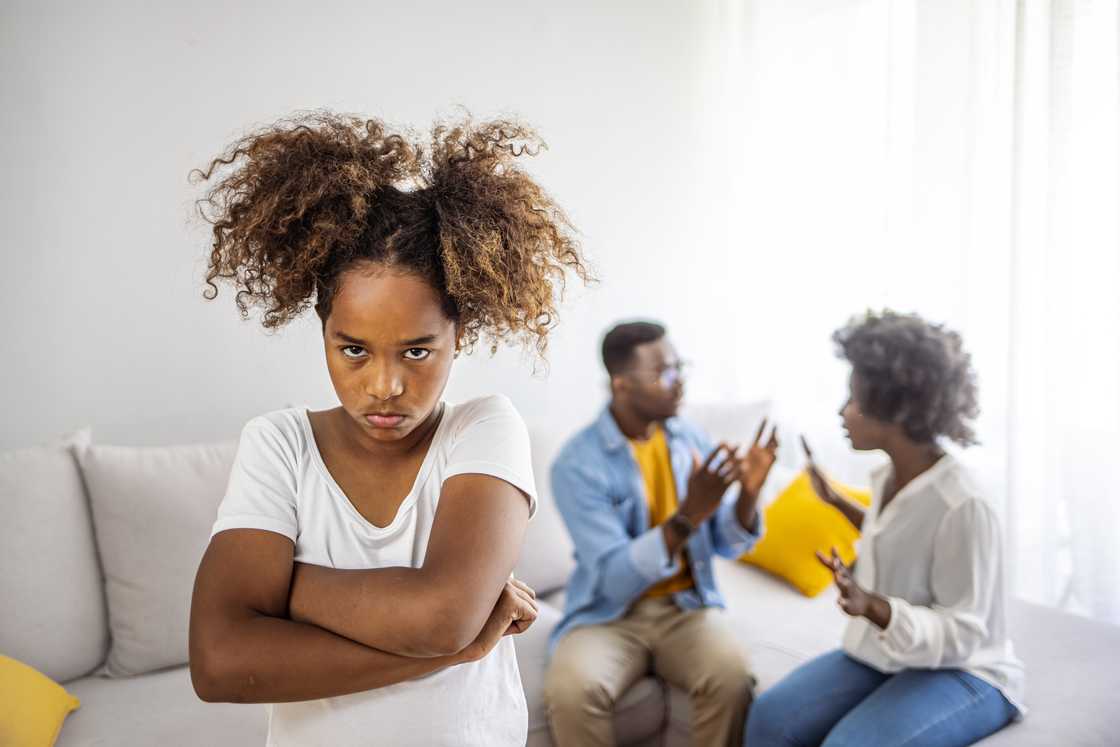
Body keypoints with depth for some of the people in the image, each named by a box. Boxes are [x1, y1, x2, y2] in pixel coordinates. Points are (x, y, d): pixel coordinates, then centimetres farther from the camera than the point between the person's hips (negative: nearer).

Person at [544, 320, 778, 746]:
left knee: (731, 676, -28)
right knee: (570, 691, -32)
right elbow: (613, 580, -21)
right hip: (607, 614, -3)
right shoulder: (577, 464, -16)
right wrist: (688, 516, -32)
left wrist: (748, 493, -18)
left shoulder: (692, 440, 0)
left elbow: (727, 545, 3)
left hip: (686, 605, 3)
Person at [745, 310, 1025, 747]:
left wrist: (871, 606, -37)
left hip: (962, 673, -7)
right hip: (884, 655, 7)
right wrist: (837, 502, 18)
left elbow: (961, 635, -23)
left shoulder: (962, 506, -25)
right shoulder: (889, 478, -1)